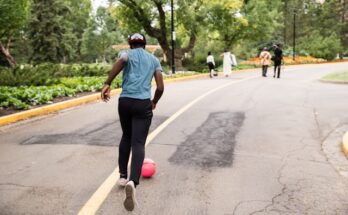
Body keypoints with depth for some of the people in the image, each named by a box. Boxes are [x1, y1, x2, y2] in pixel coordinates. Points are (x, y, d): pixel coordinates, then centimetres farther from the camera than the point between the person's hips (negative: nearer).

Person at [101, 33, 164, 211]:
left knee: (126, 137, 22)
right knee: (138, 143, -6)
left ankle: (123, 176, 26)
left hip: (125, 101, 1)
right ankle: (133, 181, -27)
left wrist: (107, 84, -20)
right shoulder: (154, 60, 16)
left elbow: (122, 60, -18)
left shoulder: (127, 54, 10)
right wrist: (154, 102, 28)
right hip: (143, 103, -1)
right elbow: (160, 87, 10)